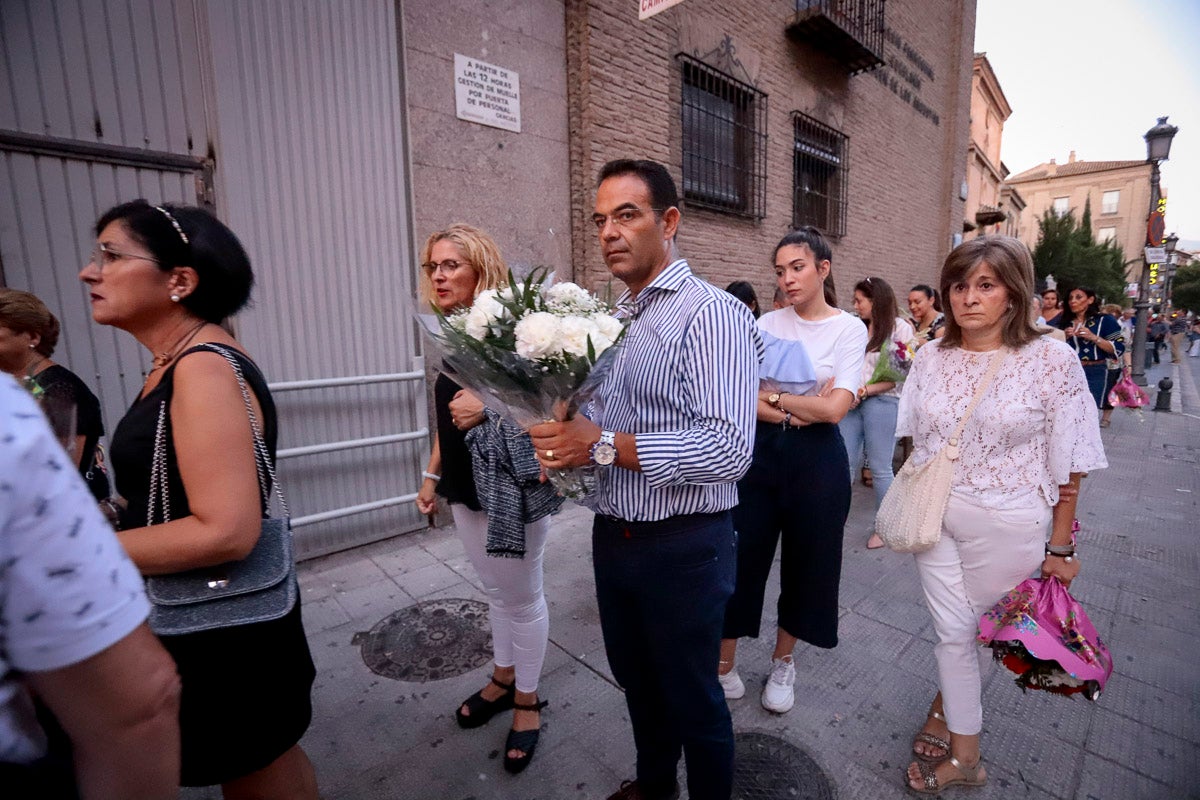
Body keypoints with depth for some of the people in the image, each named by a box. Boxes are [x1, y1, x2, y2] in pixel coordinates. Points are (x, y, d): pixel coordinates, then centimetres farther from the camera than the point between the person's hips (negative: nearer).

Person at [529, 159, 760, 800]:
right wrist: (564, 441, -5)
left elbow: (728, 448, -27)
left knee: (692, 698, 15)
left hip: (683, 546, -7)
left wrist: (605, 446, -29)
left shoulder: (712, 313, -16)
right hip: (613, 537, 8)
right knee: (636, 682, 27)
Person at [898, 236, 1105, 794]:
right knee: (952, 630, 13)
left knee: (979, 629, 13)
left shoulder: (1052, 360, -11)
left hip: (1006, 526, -3)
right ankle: (965, 752, 34)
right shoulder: (930, 358, -1)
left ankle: (946, 704, 39)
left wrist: (1060, 547, -4)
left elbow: (1068, 466, -7)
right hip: (934, 518, 3)